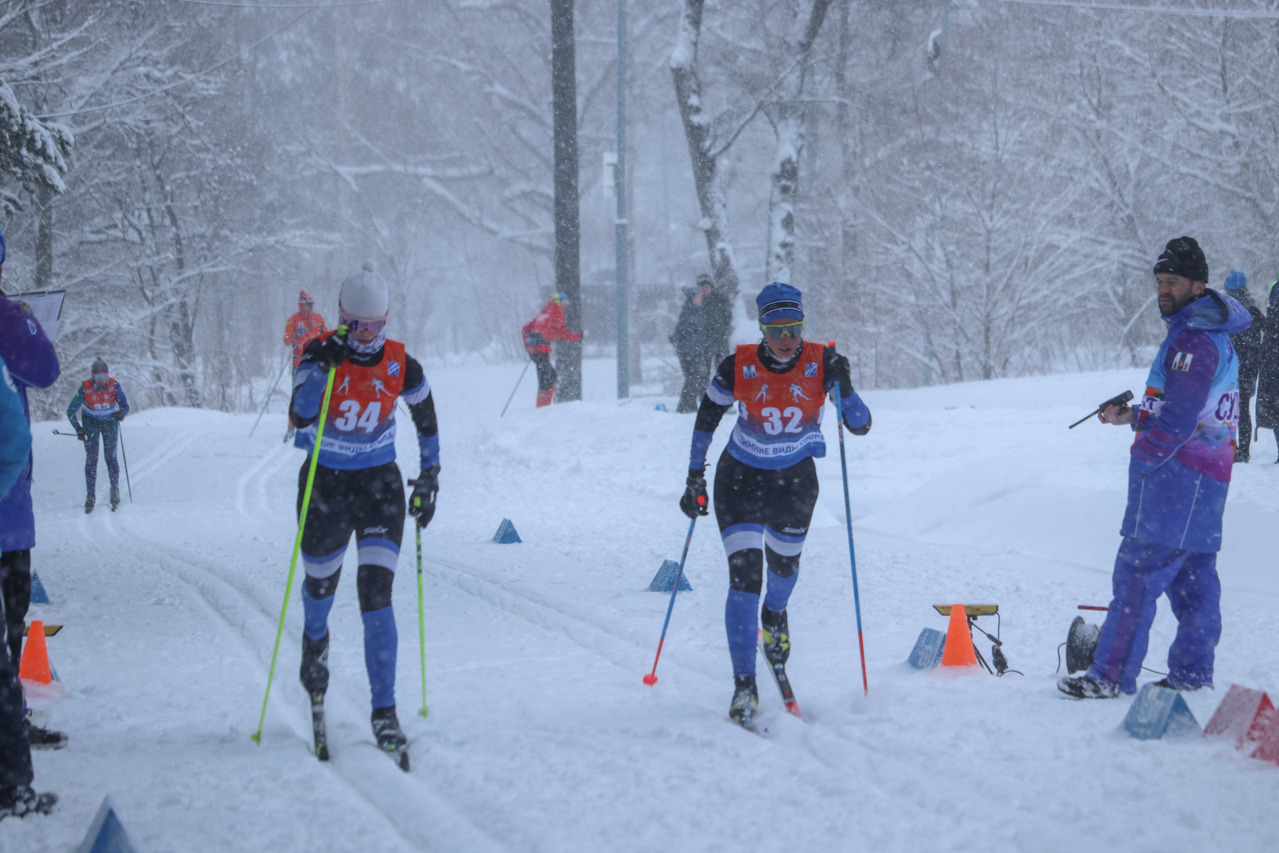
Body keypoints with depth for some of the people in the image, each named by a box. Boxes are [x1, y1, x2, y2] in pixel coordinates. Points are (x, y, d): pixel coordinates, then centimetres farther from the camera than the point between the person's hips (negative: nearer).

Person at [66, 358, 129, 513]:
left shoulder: (114, 386, -22)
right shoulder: (85, 388, -24)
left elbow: (125, 406, -16)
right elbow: (71, 411, -19)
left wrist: (121, 414, -40)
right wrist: (78, 429, -31)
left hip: (109, 421, 0)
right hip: (90, 422, 0)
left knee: (110, 457, -8)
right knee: (91, 458, -8)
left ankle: (115, 489, 9)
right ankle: (90, 495, -4)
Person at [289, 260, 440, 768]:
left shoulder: (401, 367, -9)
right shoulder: (320, 353, -13)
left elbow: (427, 423, 8)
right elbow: (299, 418, -26)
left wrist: (429, 479, 6)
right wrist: (323, 367, -35)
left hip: (380, 484, 0)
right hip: (324, 483, 1)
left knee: (376, 594, -13)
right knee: (320, 583, 17)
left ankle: (384, 711, -10)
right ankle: (315, 641, 55)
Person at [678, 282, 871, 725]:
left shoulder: (821, 364, -18)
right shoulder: (738, 368, -19)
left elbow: (861, 426, -18)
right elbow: (707, 417, -3)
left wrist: (844, 388, -36)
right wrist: (694, 479, -2)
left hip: (795, 481, 2)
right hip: (741, 479, -2)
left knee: (784, 565, 23)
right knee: (744, 576, -16)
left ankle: (774, 617, 61)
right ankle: (744, 686, -13)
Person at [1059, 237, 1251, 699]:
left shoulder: (1193, 340, -16)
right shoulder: (1214, 335, 18)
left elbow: (1179, 419, -21)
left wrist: (1143, 457, -8)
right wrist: (1134, 416, 15)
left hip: (1177, 471, -11)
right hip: (1208, 475, 11)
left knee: (1138, 571, -10)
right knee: (1193, 575, 12)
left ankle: (1111, 676, -11)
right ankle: (1192, 674, 15)